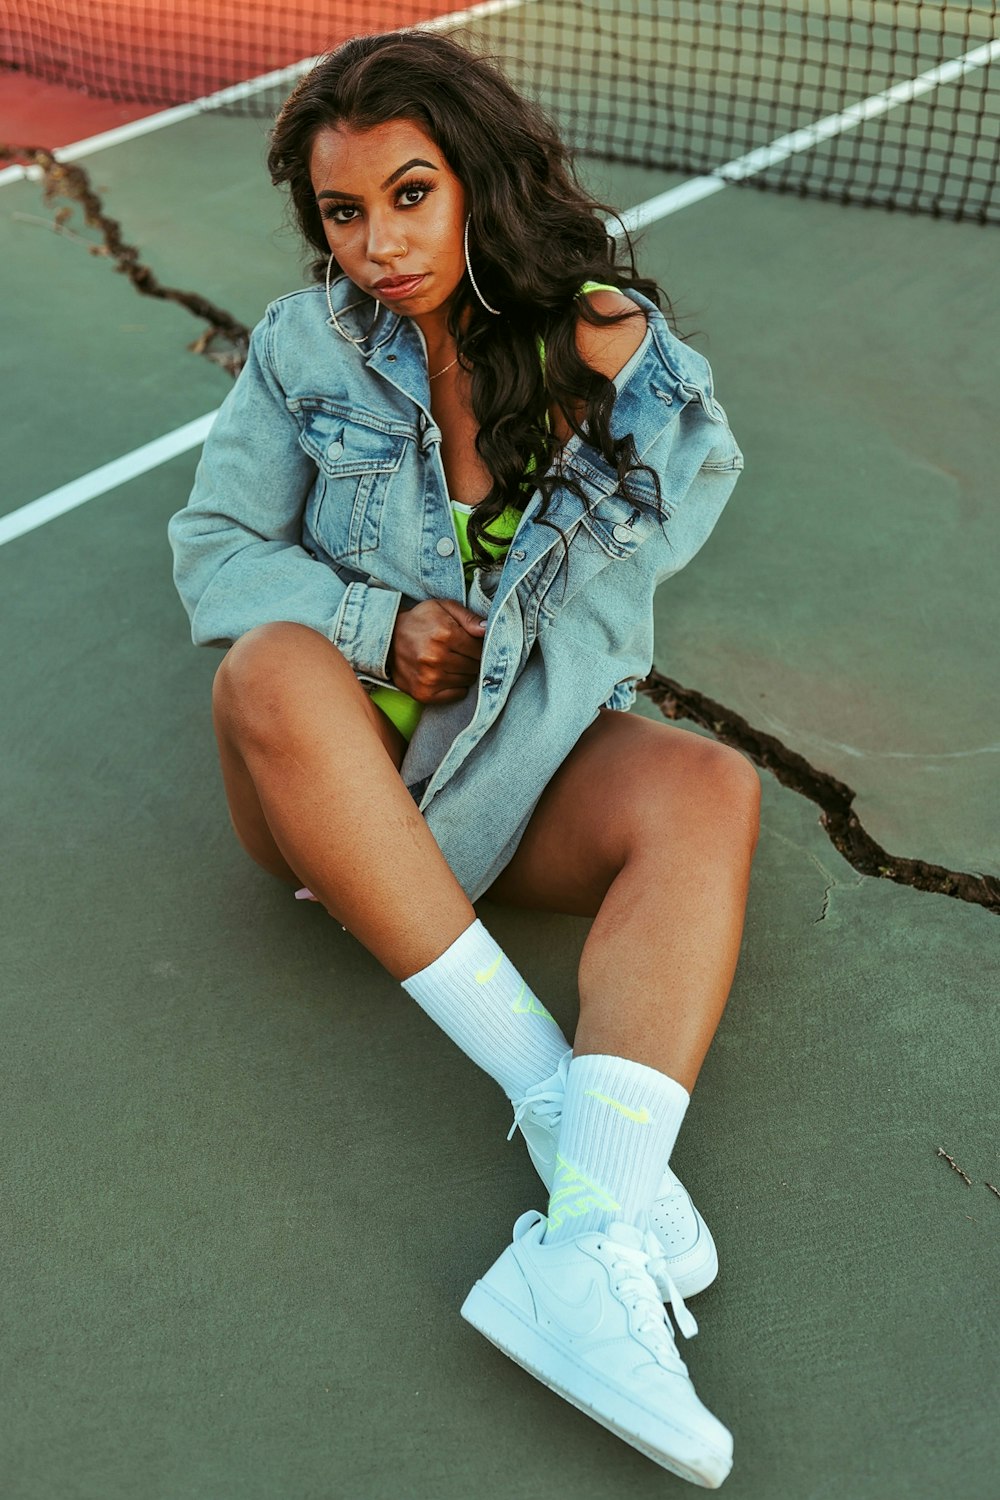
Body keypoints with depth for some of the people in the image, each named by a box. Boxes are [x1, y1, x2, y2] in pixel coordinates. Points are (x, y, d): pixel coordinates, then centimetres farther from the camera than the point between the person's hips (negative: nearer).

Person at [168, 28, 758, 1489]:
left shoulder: (605, 340, 3)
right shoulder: (304, 348, 3)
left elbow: (671, 523, 0)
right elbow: (215, 547, 1)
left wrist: (633, 387, -15)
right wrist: (377, 628, -14)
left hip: (538, 769, 1)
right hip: (342, 764, 0)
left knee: (712, 790, -29)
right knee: (271, 669, -34)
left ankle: (592, 1249, -48)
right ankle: (567, 1104, -38)